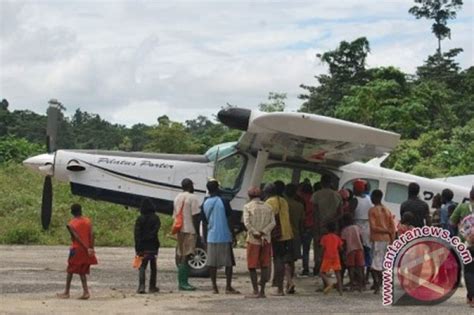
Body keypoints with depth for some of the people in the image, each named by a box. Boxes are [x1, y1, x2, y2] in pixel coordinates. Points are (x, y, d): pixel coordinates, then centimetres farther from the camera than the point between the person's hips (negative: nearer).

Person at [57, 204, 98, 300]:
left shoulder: (70, 224, -7)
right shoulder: (88, 221, 3)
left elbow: (77, 238, -16)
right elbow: (91, 234, -7)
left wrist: (87, 249, -17)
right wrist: (91, 248, -9)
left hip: (76, 249, -3)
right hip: (87, 250, 4)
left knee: (70, 271, 10)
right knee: (82, 272, 12)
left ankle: (66, 293, 13)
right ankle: (86, 292, 0)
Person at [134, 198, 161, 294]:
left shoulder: (140, 219, 0)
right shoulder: (155, 218, -1)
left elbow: (137, 233, -6)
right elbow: (156, 230, -14)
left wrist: (137, 248, -7)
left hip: (143, 246, 0)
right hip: (153, 246, 0)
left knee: (142, 266, 0)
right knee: (153, 267, 13)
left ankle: (141, 286, -16)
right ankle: (152, 287, 16)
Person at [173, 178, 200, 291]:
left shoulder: (177, 198, 16)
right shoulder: (192, 198, -8)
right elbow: (195, 216, -13)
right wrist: (197, 231, -9)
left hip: (180, 230, 8)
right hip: (189, 230, -8)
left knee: (181, 257, 12)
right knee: (186, 257, -9)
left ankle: (182, 282, 15)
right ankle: (183, 283, -11)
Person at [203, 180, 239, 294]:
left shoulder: (205, 203, 6)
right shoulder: (222, 201, -8)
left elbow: (205, 220, 13)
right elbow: (229, 217, -6)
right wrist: (233, 233, 4)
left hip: (211, 237, 5)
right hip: (224, 236, -5)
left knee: (212, 263, 7)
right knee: (229, 262, 2)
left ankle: (214, 287, 8)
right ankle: (228, 287, 0)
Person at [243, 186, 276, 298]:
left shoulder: (248, 206, -2)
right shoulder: (268, 207, 10)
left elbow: (246, 222, -15)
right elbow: (272, 222, -1)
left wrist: (255, 233, -13)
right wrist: (263, 232, -9)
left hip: (253, 240, -4)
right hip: (266, 239, 4)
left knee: (252, 266, 3)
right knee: (264, 265, 10)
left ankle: (256, 291, -1)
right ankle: (262, 291, 9)